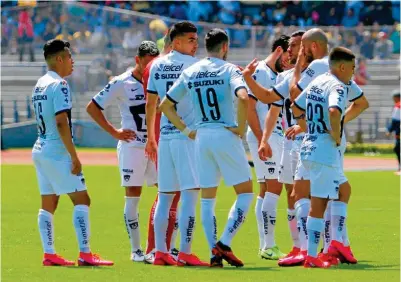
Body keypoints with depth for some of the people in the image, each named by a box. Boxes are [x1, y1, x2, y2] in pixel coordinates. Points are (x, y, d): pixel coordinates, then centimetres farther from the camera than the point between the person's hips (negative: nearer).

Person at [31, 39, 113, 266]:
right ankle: (85, 254, -13)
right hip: (57, 152, -9)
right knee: (82, 200, -7)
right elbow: (61, 123, -20)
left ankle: (49, 254, 8)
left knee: (48, 205, 9)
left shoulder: (40, 85, 14)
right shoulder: (59, 85, -14)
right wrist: (74, 157, -18)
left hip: (41, 150, 9)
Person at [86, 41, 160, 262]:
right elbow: (92, 107, -2)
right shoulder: (121, 83, -5)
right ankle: (136, 250, 5)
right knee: (133, 197, -1)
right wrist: (114, 132, -6)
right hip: (132, 146, -4)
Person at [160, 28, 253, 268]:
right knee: (245, 193, 6)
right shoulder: (229, 69, -6)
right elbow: (243, 97, -24)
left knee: (207, 198, 11)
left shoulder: (190, 73, 10)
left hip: (201, 137, 5)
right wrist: (241, 127, -12)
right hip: (226, 135, -5)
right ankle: (224, 244, -7)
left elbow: (165, 105, 13)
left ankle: (214, 252, 5)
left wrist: (186, 130, 14)